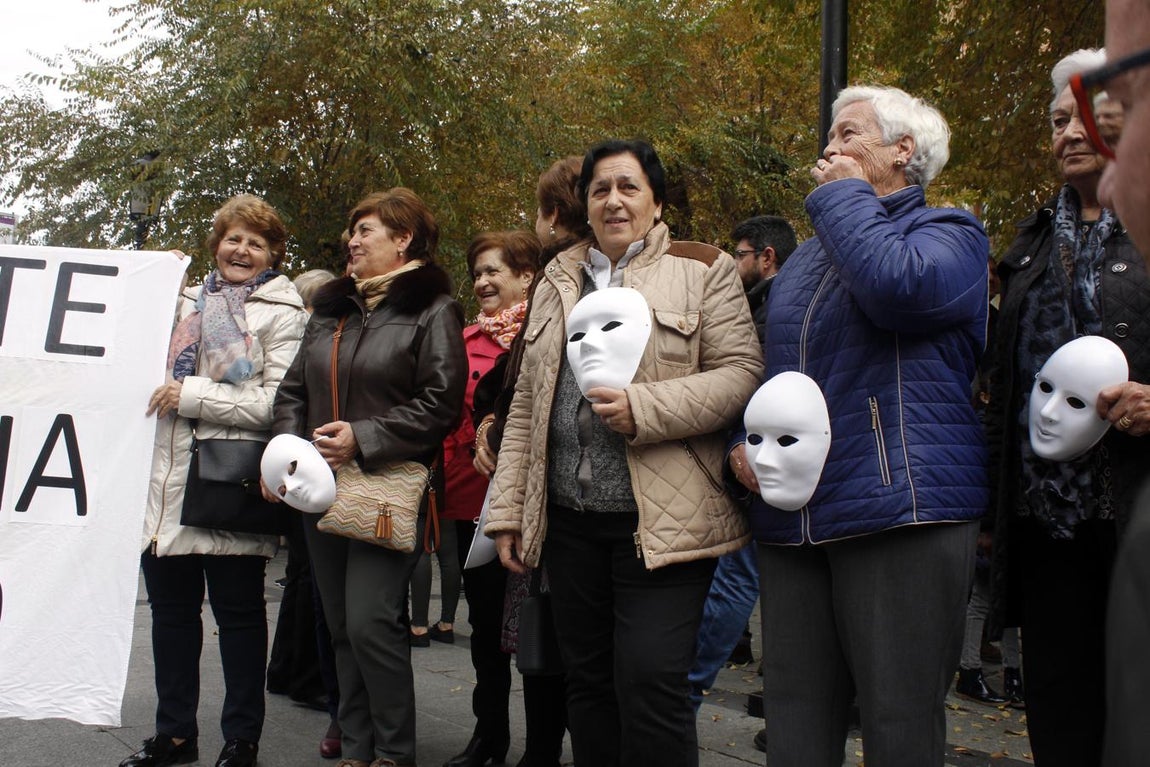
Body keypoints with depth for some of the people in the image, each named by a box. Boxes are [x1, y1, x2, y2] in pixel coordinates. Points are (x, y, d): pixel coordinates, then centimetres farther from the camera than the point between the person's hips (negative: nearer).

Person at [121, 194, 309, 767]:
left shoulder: (282, 314, -4)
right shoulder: (187, 304, 16)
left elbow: (278, 403, -17)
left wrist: (193, 395, -15)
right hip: (168, 481, 6)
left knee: (238, 612, 5)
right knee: (170, 608, 12)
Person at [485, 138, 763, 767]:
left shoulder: (702, 270, 3)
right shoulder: (557, 281, 17)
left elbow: (740, 373, -7)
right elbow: (525, 406, 16)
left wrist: (644, 408, -19)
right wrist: (507, 510, 11)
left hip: (662, 519, -5)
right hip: (569, 520, 5)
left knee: (650, 686, -8)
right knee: (586, 685, 12)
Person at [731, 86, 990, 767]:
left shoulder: (950, 232, 3)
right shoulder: (806, 259, 24)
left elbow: (897, 288, -21)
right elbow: (764, 372, 29)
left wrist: (845, 195, -6)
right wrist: (742, 441, 9)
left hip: (901, 512, -6)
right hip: (790, 515, 7)